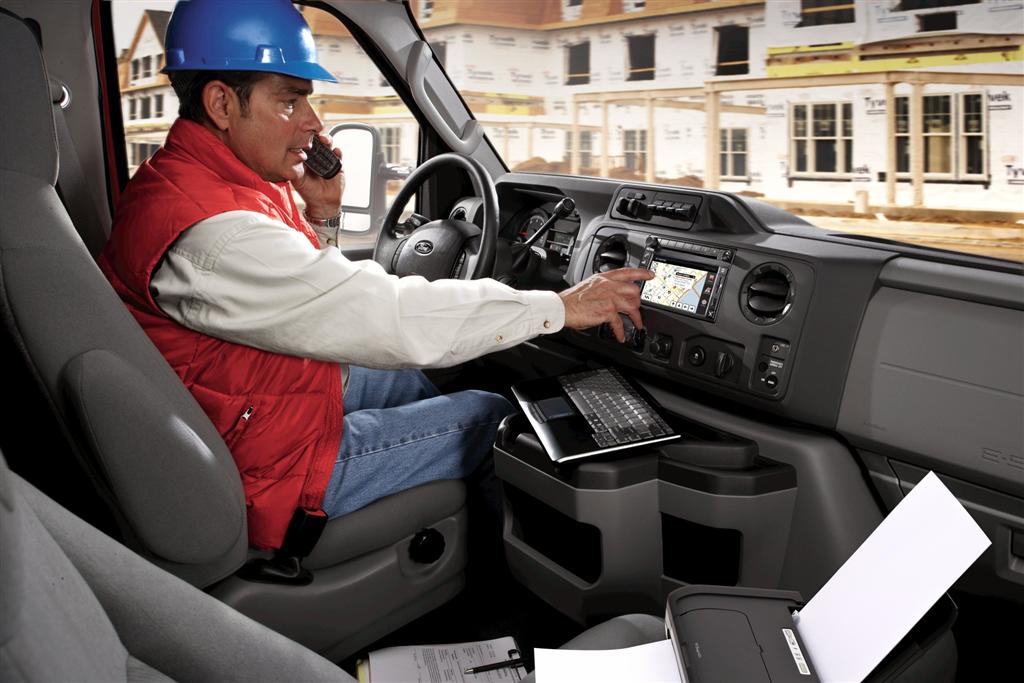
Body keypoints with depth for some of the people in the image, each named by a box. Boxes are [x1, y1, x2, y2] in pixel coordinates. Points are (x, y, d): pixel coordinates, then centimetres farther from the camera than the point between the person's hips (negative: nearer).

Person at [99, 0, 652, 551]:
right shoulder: (207, 234, -32)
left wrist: (319, 213, -2)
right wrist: (560, 307, -25)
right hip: (276, 461, -10)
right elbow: (386, 317, -33)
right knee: (491, 417, 3)